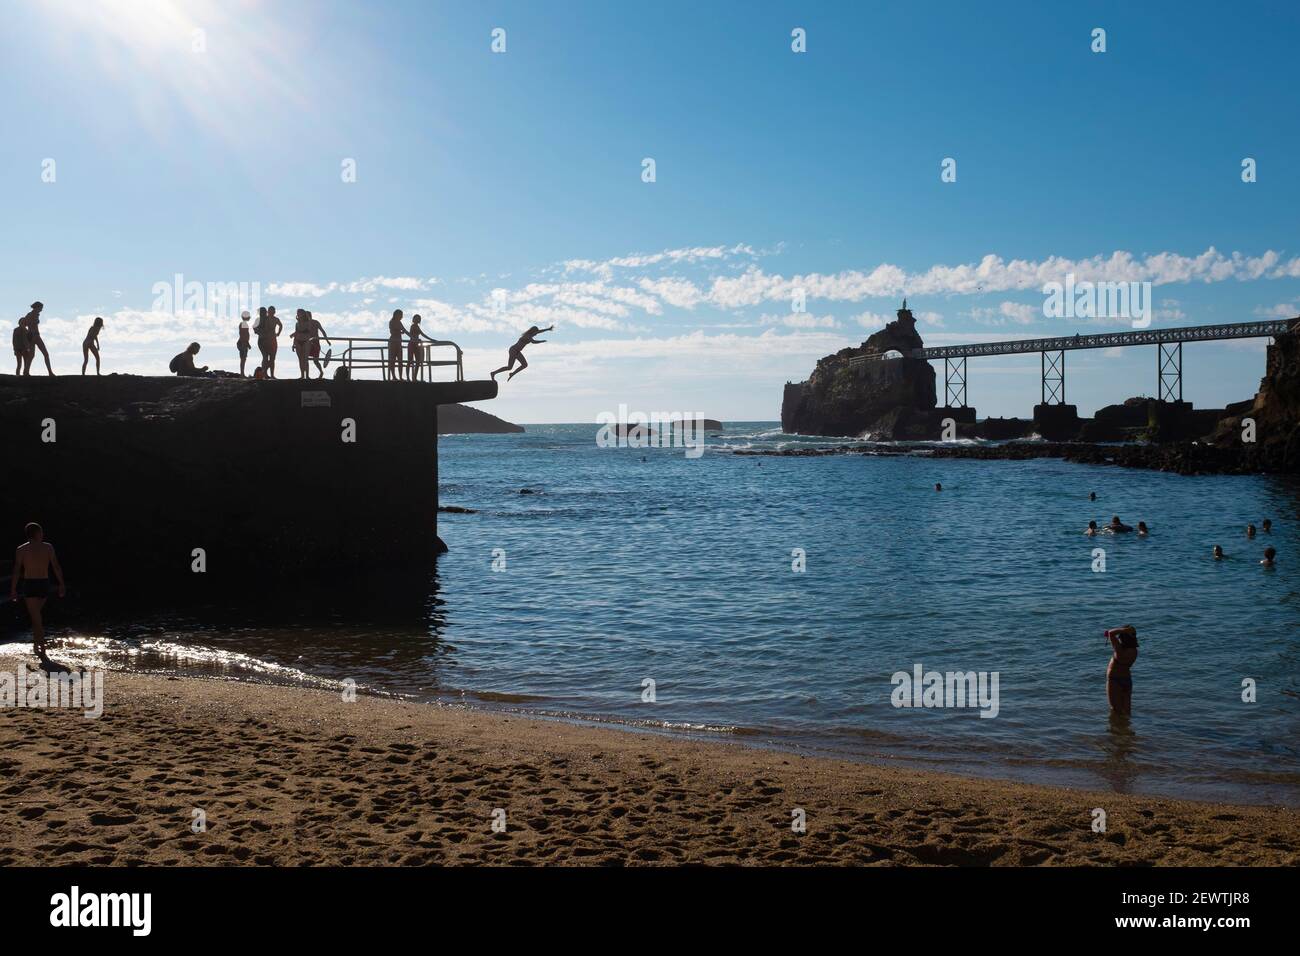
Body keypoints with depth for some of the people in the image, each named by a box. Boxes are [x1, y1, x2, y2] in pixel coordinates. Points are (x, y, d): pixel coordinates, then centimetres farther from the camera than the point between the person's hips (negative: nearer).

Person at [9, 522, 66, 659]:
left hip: (30, 585, -2)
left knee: (36, 619, 0)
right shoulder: (48, 547, 0)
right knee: (36, 615, 23)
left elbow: (16, 571, -5)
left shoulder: (21, 549, -2)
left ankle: (42, 650, -5)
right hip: (44, 584, 2)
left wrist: (13, 590, 1)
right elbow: (56, 567, 0)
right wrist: (61, 585, 6)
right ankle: (36, 642, 24)